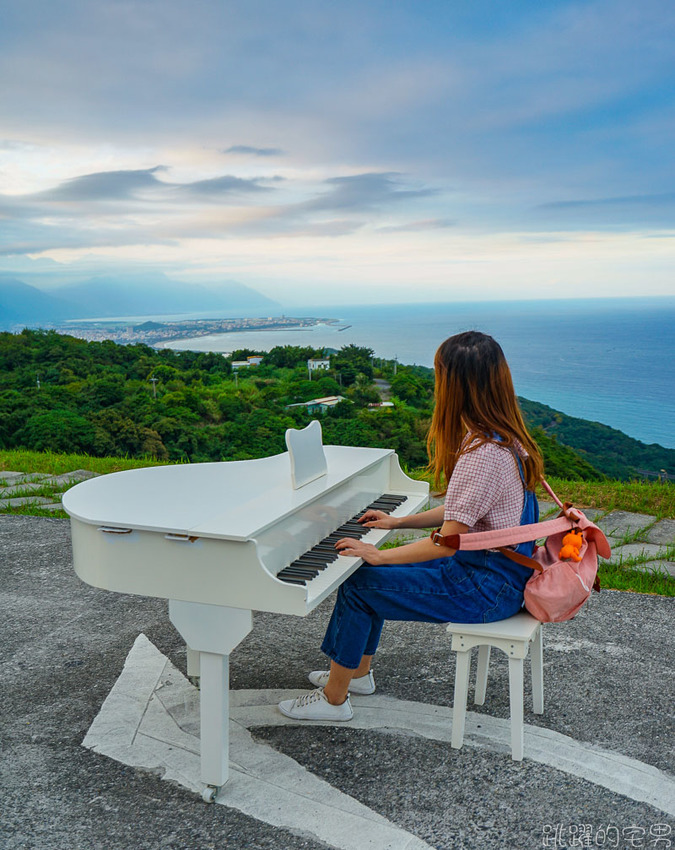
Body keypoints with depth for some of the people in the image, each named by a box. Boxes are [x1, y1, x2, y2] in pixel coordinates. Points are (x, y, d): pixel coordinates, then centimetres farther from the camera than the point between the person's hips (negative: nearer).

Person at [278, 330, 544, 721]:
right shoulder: (502, 437, 4)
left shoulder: (482, 454, -28)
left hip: (487, 587, -10)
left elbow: (446, 543, -26)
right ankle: (358, 671, 30)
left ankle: (334, 698, 11)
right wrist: (399, 522, 14)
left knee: (359, 584, -7)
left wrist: (379, 555, -14)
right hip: (501, 570, 10)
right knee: (371, 573, 14)